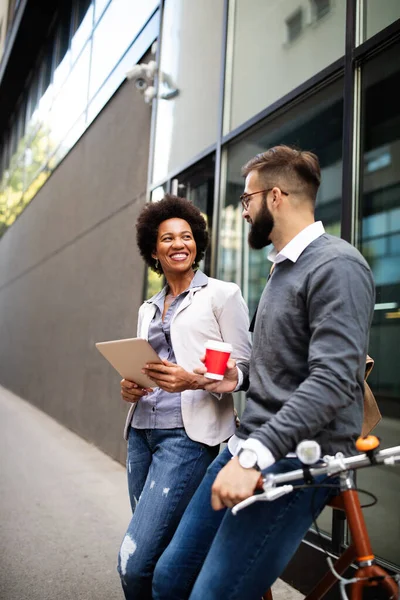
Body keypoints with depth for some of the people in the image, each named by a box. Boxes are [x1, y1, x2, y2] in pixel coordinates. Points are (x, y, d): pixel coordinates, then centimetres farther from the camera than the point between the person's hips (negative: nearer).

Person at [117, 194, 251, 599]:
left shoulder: (222, 294, 0)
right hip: (141, 432, 6)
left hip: (187, 434, -6)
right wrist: (129, 388, 1)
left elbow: (242, 367, -5)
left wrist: (194, 380, -22)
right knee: (160, 552, 13)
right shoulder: (148, 309, 18)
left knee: (134, 562, -12)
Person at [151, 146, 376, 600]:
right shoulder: (282, 268, 17)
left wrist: (254, 456, -28)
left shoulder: (336, 266, -12)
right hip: (251, 447, 9)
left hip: (295, 460, -8)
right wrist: (237, 378, 8)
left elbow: (332, 380, -23)